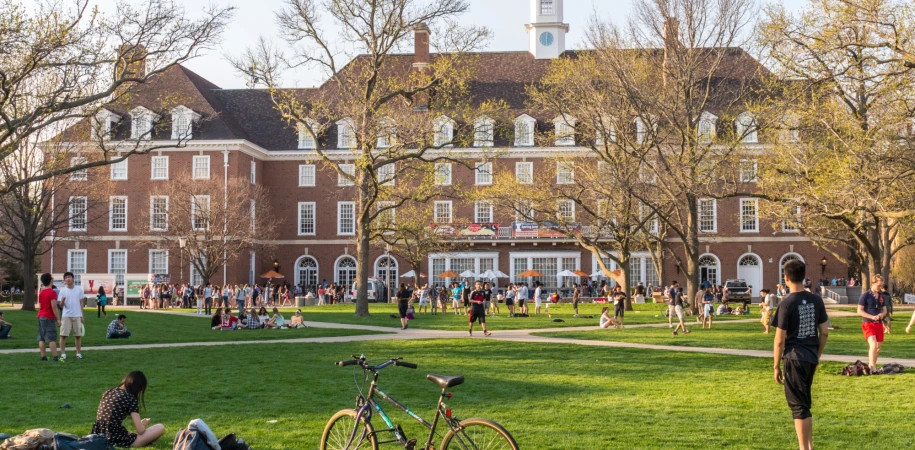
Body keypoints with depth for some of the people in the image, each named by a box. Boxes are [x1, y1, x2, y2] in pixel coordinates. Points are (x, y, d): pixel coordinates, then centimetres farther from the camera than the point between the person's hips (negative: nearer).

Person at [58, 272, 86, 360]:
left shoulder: (79, 289, 5)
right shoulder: (62, 290, 2)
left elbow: (81, 303, 9)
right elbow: (61, 305, 0)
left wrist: (82, 316, 7)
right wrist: (62, 301, -24)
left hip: (77, 315, 1)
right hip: (66, 316, -1)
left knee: (78, 335, 4)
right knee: (63, 335, -5)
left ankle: (78, 353, 11)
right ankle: (63, 354, 0)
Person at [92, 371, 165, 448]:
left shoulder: (108, 392, 11)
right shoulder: (130, 398, -9)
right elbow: (140, 430, -10)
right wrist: (143, 424, 14)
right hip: (117, 441, -8)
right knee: (160, 428, -3)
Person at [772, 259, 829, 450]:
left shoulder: (787, 303, -13)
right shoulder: (816, 300, 3)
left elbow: (780, 339, -12)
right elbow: (824, 332, 7)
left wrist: (776, 366, -4)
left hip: (794, 358, -6)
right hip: (811, 358, 6)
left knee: (798, 405, 1)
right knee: (805, 403, 20)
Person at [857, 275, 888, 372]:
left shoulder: (881, 296, 12)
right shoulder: (865, 295, -5)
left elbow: (884, 310, 19)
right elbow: (859, 311, -7)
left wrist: (882, 314, -6)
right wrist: (872, 317, -18)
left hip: (879, 324, 6)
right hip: (868, 324, -6)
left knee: (878, 346, 9)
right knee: (873, 344, -21)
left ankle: (873, 365, 23)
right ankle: (871, 367, -20)